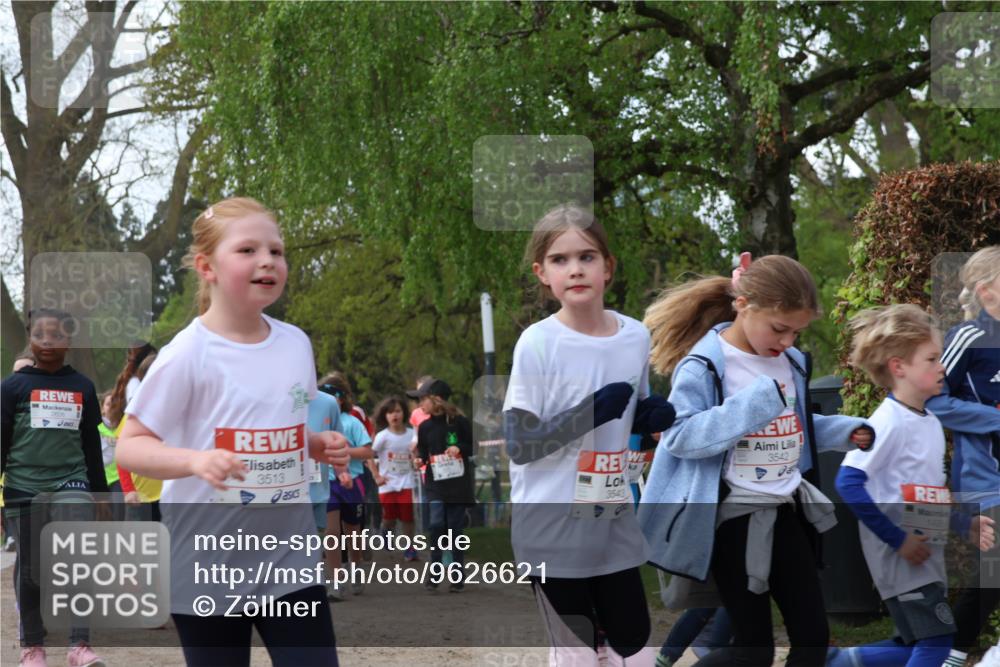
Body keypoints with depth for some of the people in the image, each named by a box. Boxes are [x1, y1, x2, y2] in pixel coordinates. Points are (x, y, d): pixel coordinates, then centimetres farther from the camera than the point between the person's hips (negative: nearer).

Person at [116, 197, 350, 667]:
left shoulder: (296, 344, 5)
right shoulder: (188, 354, -13)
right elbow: (130, 446, -12)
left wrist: (321, 445, 0)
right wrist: (195, 460, -29)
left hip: (289, 555, 4)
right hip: (209, 564, -4)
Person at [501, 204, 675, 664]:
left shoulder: (635, 336, 1)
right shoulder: (537, 344, -15)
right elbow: (517, 444, -17)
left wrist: (654, 416, -7)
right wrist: (591, 412, -25)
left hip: (615, 523, 5)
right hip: (552, 527, -5)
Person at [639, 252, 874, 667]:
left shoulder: (790, 363, 7)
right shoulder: (704, 364, -14)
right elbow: (680, 436, -23)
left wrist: (845, 432, 2)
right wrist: (755, 403, -28)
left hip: (786, 511, 7)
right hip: (734, 518, -7)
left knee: (813, 633, 9)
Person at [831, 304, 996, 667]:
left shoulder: (931, 423, 10)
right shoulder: (889, 422, -17)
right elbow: (848, 483, -25)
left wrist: (968, 524, 7)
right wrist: (897, 539, -23)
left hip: (924, 553, 9)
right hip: (898, 554, -9)